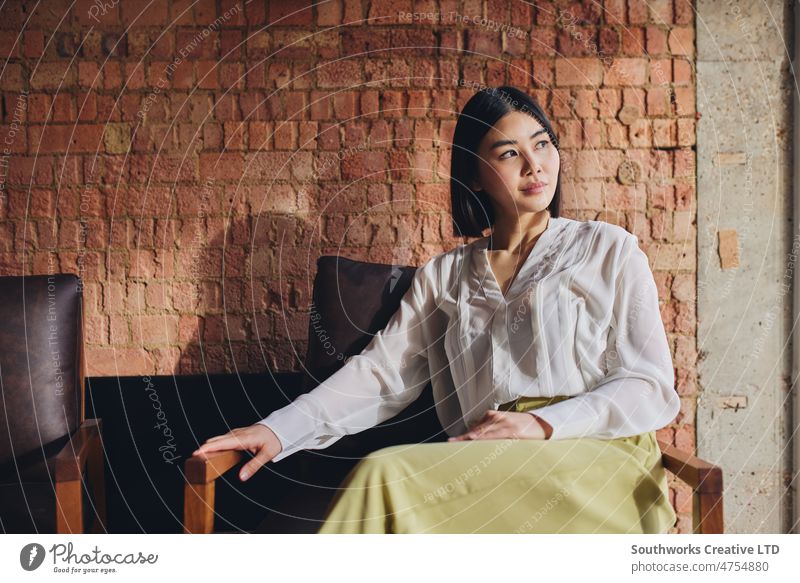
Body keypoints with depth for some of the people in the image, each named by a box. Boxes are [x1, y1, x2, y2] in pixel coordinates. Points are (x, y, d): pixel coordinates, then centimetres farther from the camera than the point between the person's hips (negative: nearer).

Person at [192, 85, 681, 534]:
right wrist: (280, 429, -7)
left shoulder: (610, 250, 9)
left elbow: (652, 388, 4)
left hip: (597, 459, -2)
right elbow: (382, 372, 8)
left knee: (390, 476, -27)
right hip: (491, 470, 2)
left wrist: (545, 424, -12)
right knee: (384, 477, -33)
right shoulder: (445, 276, 17)